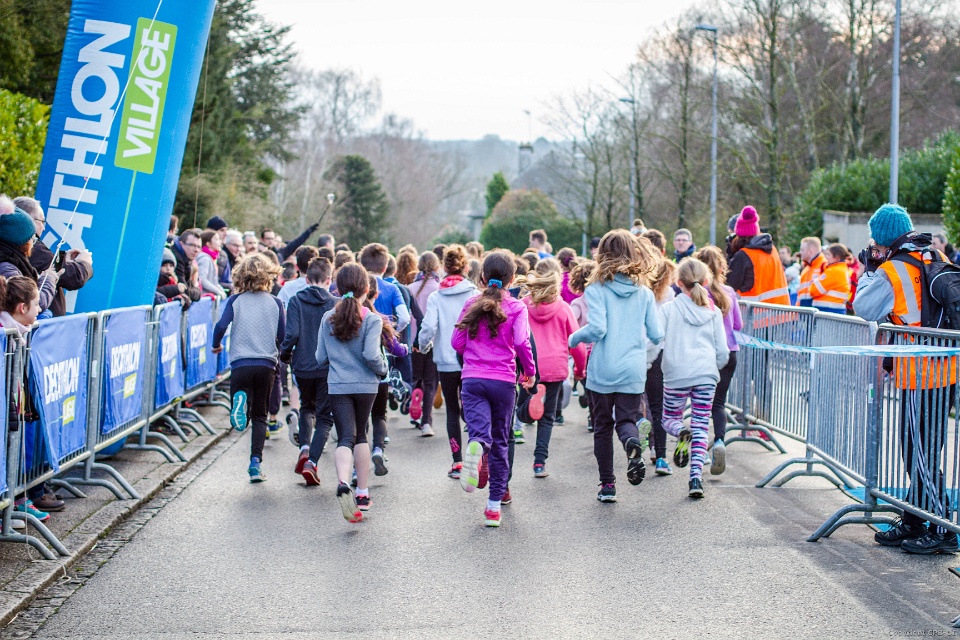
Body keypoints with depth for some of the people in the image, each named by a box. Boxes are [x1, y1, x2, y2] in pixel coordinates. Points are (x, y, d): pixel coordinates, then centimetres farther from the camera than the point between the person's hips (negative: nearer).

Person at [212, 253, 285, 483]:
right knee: (259, 416, 12)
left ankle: (240, 400, -28)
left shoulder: (235, 301, 2)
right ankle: (255, 463, 0)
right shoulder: (275, 303, 3)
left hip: (240, 363, -1)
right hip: (266, 364, 1)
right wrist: (280, 354, 23)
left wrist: (216, 345, 9)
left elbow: (221, 326, -11)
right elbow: (283, 336, 2)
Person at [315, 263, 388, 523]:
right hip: (365, 385, -1)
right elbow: (371, 354, -18)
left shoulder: (328, 319, 2)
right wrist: (382, 370, 1)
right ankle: (362, 494, 22)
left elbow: (321, 358, 5)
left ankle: (343, 484, -32)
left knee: (345, 438, -4)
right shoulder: (372, 320, -8)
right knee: (360, 436, 17)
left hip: (337, 386, 1)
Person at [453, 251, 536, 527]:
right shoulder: (516, 307, 1)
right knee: (501, 442, 11)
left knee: (479, 432, -11)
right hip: (503, 380, -1)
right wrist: (530, 371, 3)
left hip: (472, 379, 1)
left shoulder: (472, 305, 8)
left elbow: (457, 342, 10)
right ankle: (494, 507, 11)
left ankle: (475, 449, -51)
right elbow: (521, 342, -11)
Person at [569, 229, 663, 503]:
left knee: (603, 426, 12)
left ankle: (607, 485, 14)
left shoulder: (597, 289, -7)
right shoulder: (644, 292, 4)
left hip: (602, 370, -2)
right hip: (633, 369, 2)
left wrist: (574, 339, 2)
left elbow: (597, 328, -17)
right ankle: (632, 441, -29)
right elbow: (656, 335, 5)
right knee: (626, 419, 7)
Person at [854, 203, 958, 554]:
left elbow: (864, 308, -7)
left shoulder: (890, 270, -12)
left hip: (918, 374, -8)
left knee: (921, 454, -2)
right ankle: (913, 522, 22)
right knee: (918, 450, 15)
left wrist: (869, 269, 4)